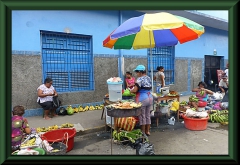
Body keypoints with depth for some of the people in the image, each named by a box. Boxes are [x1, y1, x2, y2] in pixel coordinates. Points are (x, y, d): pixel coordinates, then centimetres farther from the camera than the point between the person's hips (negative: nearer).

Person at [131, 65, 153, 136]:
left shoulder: (140, 79, -13)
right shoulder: (149, 78, 10)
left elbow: (135, 90, -20)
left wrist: (130, 91, 1)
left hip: (142, 99, -8)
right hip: (150, 98, 8)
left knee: (142, 116, 5)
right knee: (148, 115, 15)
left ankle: (143, 132, 15)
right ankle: (147, 131, 26)